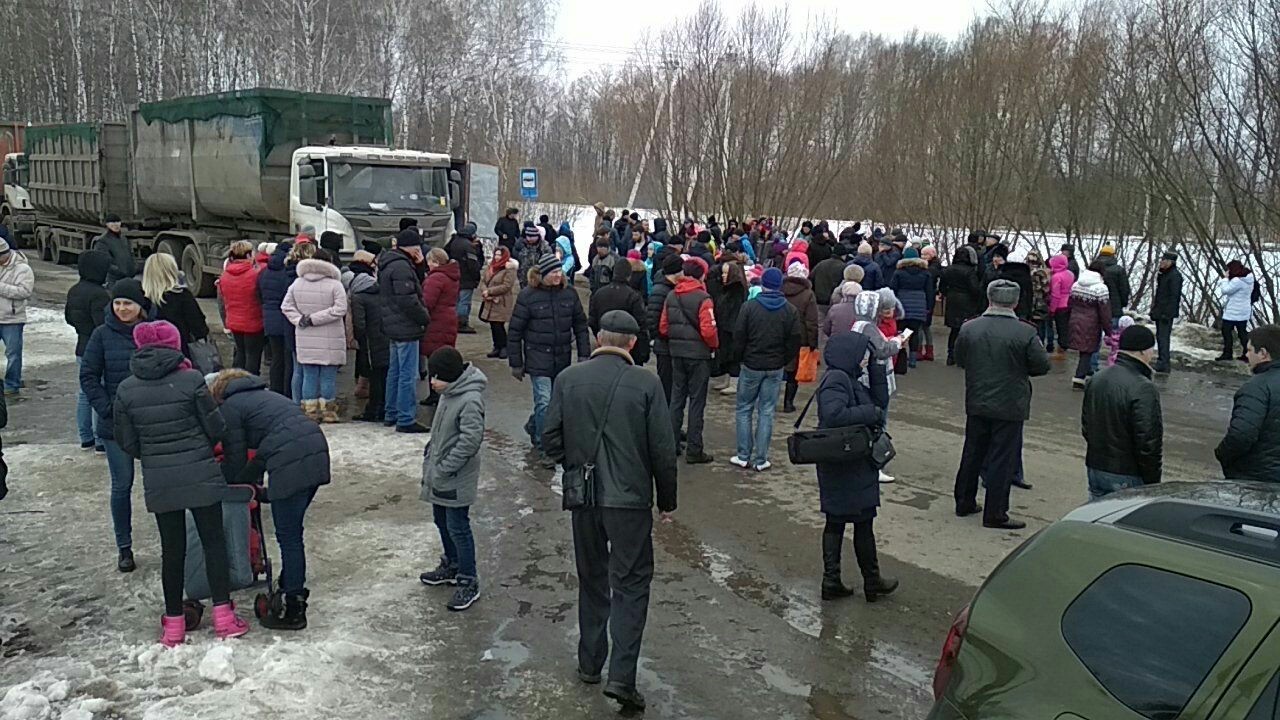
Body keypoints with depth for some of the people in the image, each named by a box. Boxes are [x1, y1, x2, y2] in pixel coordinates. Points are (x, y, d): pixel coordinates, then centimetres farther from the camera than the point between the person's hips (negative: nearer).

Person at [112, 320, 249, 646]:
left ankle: (174, 623, 20)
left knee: (172, 549, 12)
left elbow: (127, 443, 4)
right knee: (214, 542, 9)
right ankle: (223, 616, 11)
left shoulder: (126, 389, -2)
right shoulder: (191, 380, -11)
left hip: (158, 481, 3)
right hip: (201, 475, -2)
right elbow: (216, 429, -5)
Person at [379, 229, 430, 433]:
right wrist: (424, 317, -10)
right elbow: (408, 300, -23)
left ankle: (391, 414, 28)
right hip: (406, 329, -11)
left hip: (394, 327, 11)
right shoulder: (401, 266, -18)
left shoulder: (389, 264, 15)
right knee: (408, 375, -6)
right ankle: (406, 420, -4)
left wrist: (418, 265, 4)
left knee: (395, 371, 18)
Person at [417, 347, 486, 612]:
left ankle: (469, 583, 11)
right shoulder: (448, 394, 4)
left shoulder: (470, 400, -24)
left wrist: (443, 469, -22)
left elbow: (471, 440, -27)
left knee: (458, 528, -1)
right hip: (439, 476, 9)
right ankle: (451, 566, 40)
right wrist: (431, 457, 11)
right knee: (442, 522, 22)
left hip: (456, 480, -9)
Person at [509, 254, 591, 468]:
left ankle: (533, 427, 43)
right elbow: (515, 332, -4)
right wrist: (516, 364, -3)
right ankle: (544, 448, 1)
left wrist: (584, 354, 5)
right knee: (544, 401, -12)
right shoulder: (528, 296, -8)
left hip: (563, 358, 5)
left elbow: (580, 325, 11)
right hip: (538, 358, -5)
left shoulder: (569, 294, 3)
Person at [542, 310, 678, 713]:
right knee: (631, 585, 6)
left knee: (592, 580, 19)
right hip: (631, 499, -3)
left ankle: (590, 663, 29)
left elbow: (551, 438, 1)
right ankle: (621, 676, -3)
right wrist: (667, 501, 4)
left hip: (583, 499, 3)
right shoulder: (646, 384, -10)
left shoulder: (568, 379, -3)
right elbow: (663, 450, -8)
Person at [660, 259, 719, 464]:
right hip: (698, 354, -5)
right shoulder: (703, 299, -15)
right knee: (697, 401, 2)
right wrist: (714, 345, -1)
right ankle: (694, 451, 5)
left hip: (676, 353, 5)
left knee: (676, 398, 15)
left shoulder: (671, 297, 3)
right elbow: (708, 330, -20)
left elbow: (663, 328, 4)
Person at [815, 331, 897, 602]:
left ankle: (831, 581, 19)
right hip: (849, 469, -9)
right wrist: (870, 413, -22)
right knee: (863, 523, 7)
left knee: (835, 523, 12)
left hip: (839, 468, 9)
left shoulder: (850, 379, 9)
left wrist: (877, 368, 3)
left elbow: (880, 400, 9)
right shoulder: (836, 379, -20)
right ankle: (872, 582, 22)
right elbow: (833, 415, -33)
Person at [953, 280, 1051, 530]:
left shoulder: (968, 329, -6)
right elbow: (1043, 366, -7)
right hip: (1009, 407, -4)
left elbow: (959, 360, 7)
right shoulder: (1025, 333, -16)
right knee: (1002, 460, 4)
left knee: (972, 453, 18)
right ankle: (995, 514, 9)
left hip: (976, 404, 4)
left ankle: (964, 503, 29)